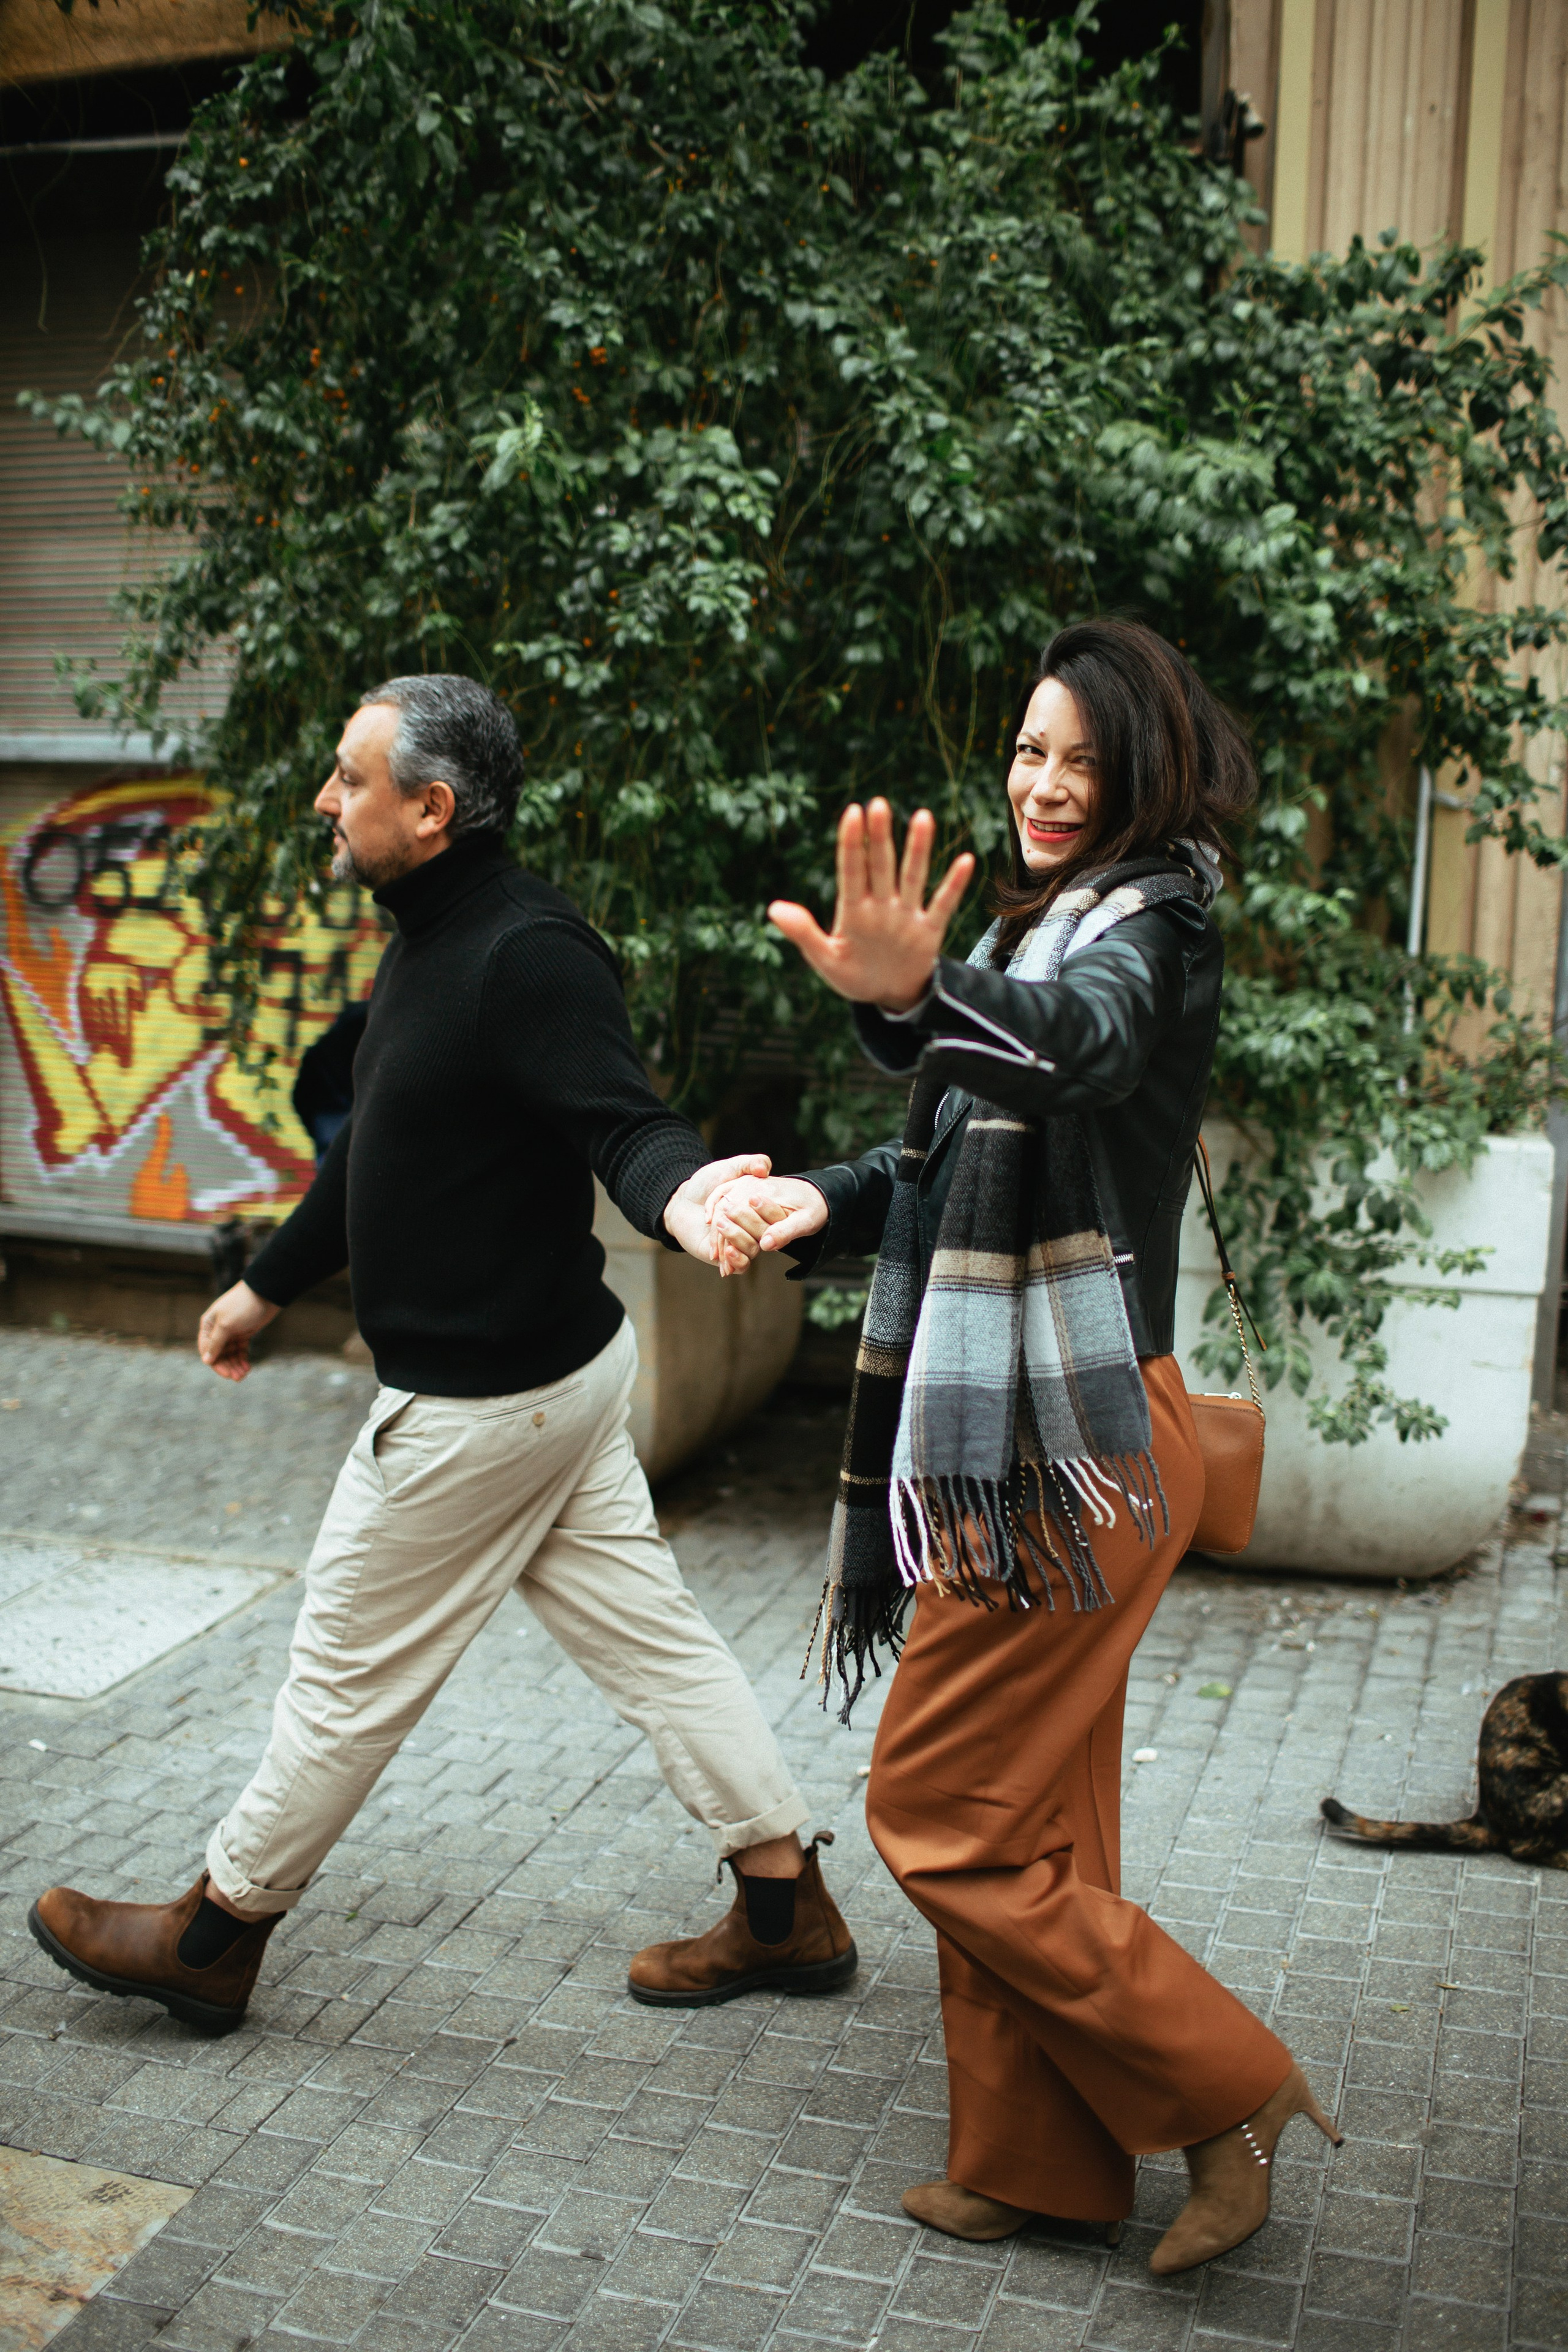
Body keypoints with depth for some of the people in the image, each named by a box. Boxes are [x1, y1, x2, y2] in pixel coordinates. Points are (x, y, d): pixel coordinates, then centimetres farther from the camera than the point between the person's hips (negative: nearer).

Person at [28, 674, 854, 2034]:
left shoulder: (527, 955, -22)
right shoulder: (434, 939, 10)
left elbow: (624, 1121, -32)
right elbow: (381, 1143, 19)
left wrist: (681, 1196, -55)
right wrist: (269, 1285, 28)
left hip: (487, 1398, -10)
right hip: (553, 1362, 10)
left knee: (354, 1668, 7)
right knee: (644, 1632, 15)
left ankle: (213, 1941, 26)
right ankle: (788, 1912, 26)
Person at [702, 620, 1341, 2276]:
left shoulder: (1154, 924, -13)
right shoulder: (1053, 920, 15)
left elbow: (1078, 1038, -38)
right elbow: (964, 1163, 18)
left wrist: (921, 996, -59)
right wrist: (823, 1202, 0)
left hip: (1075, 1448, -9)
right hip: (1013, 1435, 9)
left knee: (938, 1817, -2)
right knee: (1028, 1825, 17)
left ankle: (1226, 2091, 13)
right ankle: (1037, 2163, 31)